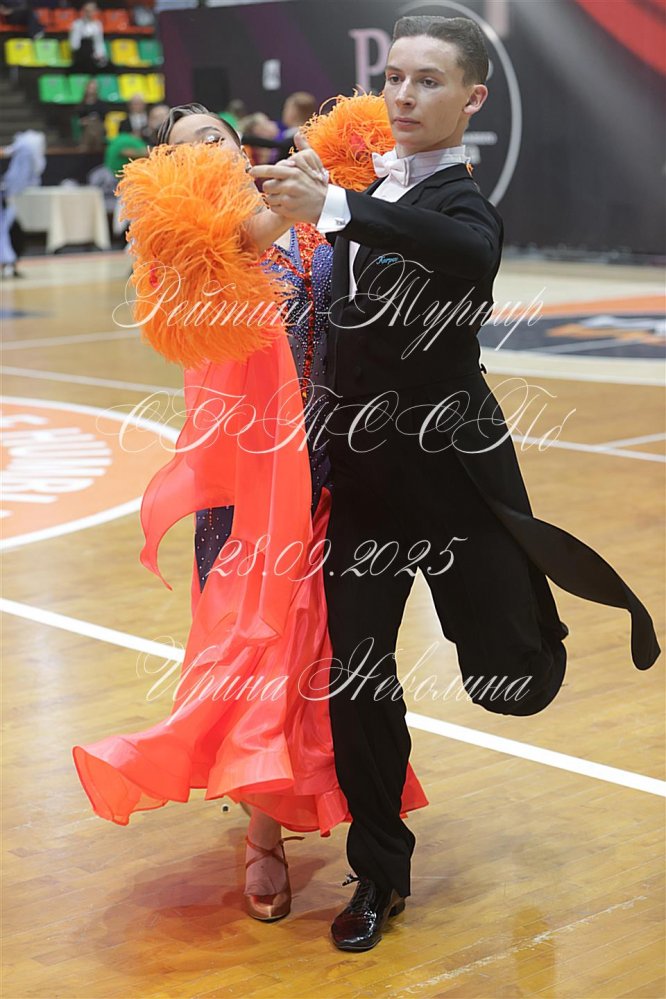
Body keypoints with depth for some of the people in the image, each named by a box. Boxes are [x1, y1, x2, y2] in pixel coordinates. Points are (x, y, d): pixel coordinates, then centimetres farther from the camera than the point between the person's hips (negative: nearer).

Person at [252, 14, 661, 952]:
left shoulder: (463, 205, -15)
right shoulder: (366, 176, 5)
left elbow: (469, 251, -42)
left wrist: (333, 205, -46)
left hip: (450, 470, -5)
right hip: (361, 472, 5)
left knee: (512, 682, 3)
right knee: (355, 674, 3)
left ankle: (547, 562, 39)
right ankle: (381, 872, 20)